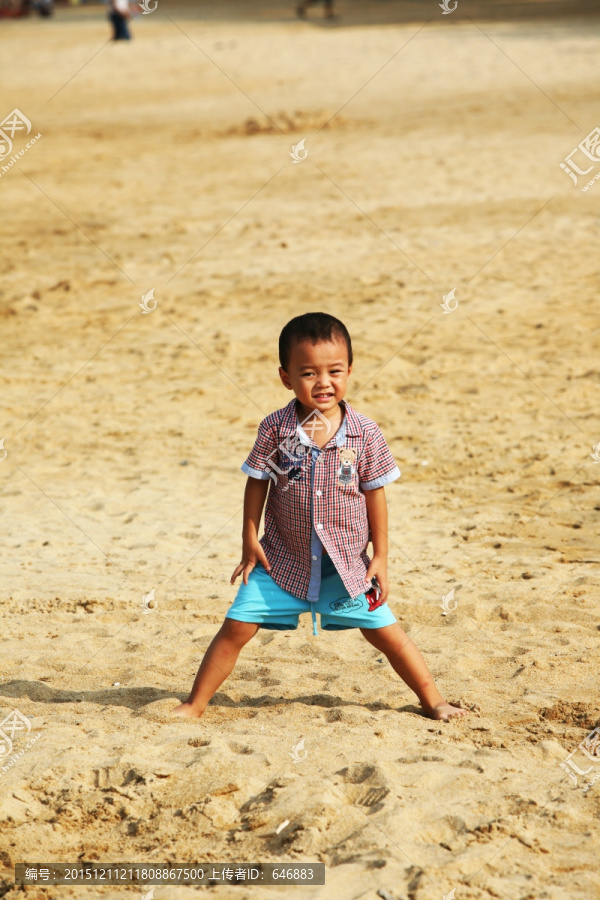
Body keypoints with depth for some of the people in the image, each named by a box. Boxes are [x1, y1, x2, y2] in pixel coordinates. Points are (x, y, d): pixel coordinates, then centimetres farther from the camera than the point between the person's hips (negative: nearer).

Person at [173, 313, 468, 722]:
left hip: (346, 563, 0)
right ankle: (195, 704, 12)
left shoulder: (365, 433, -9)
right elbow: (257, 484, -1)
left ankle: (433, 700, 22)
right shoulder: (276, 428, -11)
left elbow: (375, 494, -1)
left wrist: (381, 556, 0)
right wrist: (250, 541, -1)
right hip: (282, 558, 0)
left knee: (384, 631, 5)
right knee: (237, 626, -3)